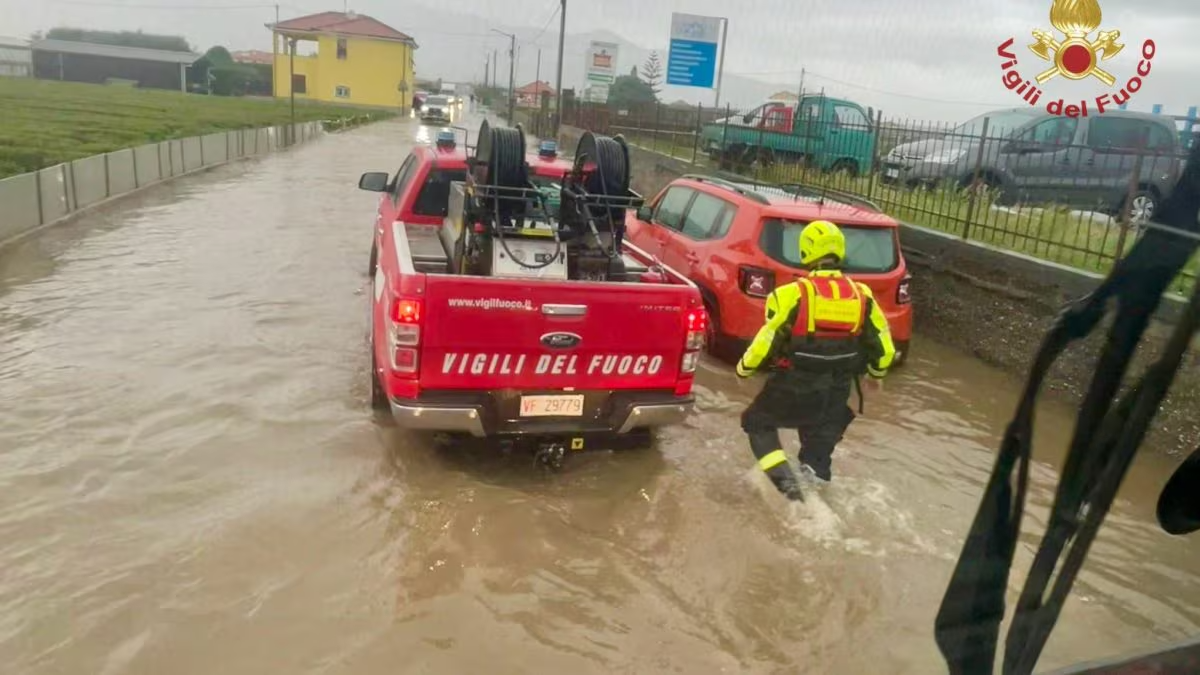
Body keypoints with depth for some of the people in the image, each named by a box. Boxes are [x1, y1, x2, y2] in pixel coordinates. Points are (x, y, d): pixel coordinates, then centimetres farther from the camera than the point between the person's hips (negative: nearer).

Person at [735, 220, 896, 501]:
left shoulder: (794, 293, -18)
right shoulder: (861, 295, -3)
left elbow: (767, 341, -16)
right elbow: (883, 347, 4)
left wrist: (744, 367, 3)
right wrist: (876, 371, 25)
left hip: (794, 385, -4)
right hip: (836, 391, 4)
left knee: (758, 422, 17)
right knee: (821, 434, 30)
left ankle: (783, 476, 0)